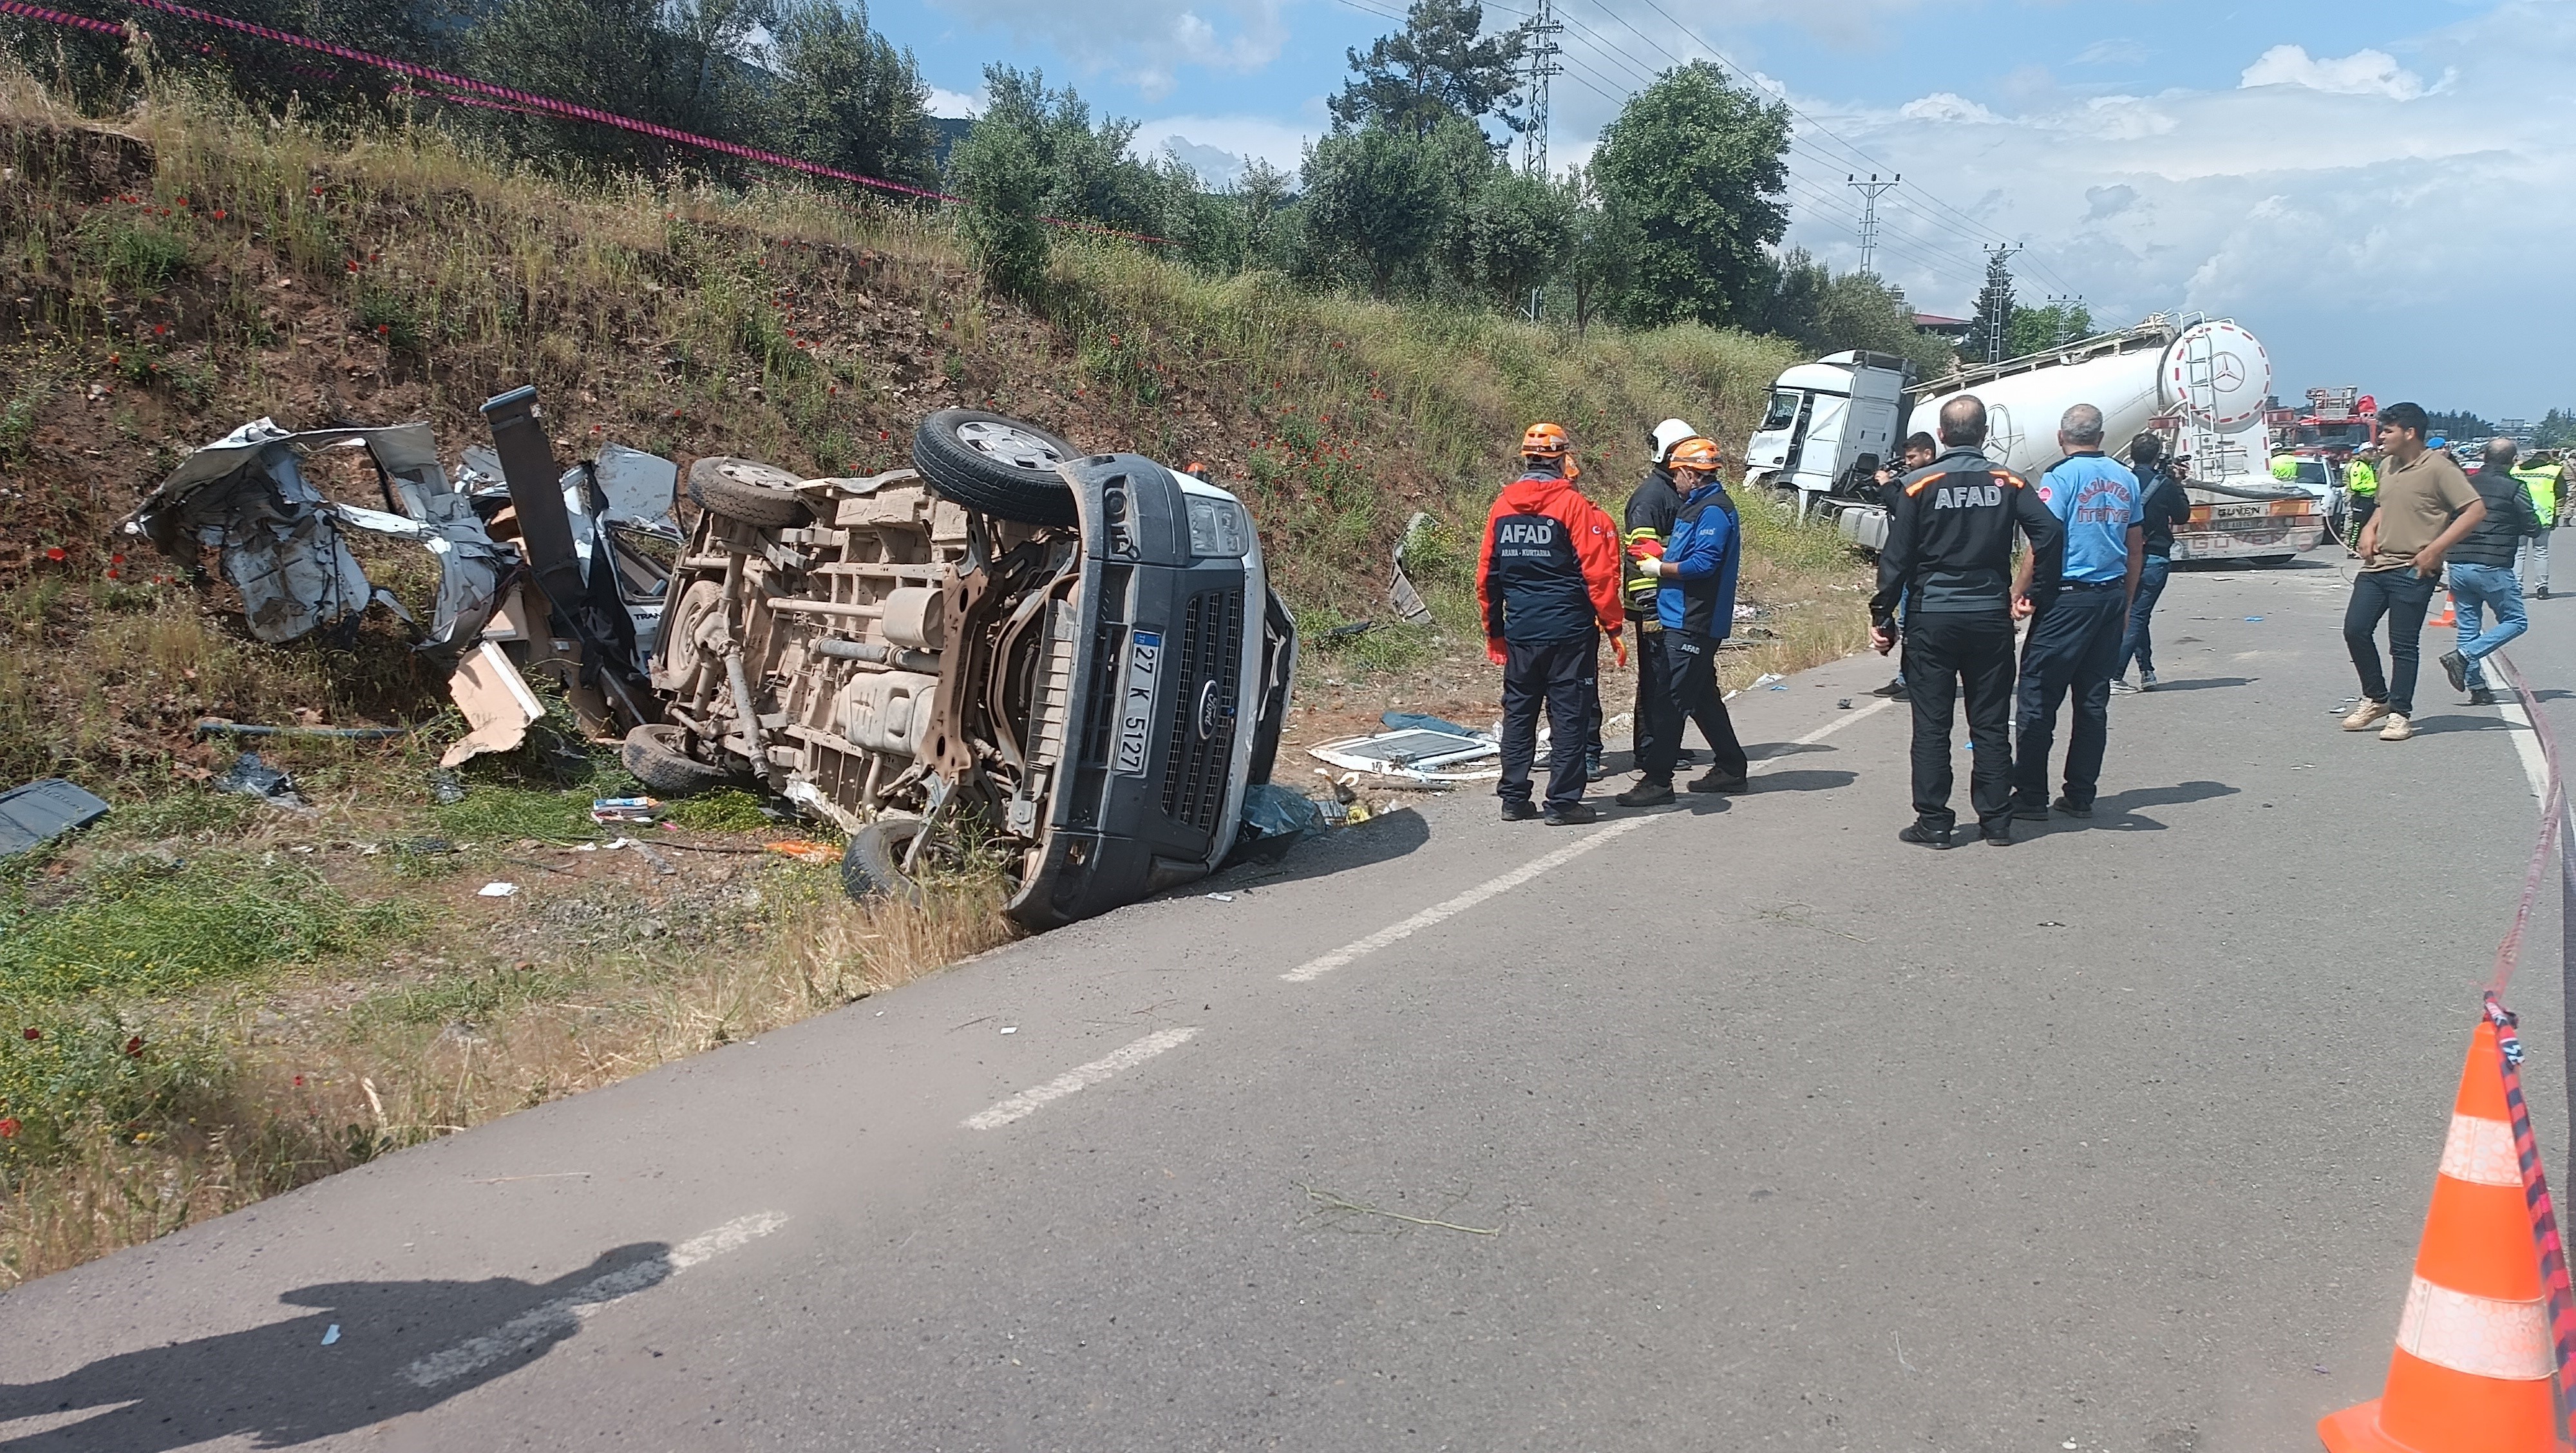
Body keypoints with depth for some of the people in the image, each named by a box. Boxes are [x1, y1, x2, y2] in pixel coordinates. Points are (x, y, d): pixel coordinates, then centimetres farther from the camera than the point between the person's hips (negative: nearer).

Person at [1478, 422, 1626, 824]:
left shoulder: (1503, 505, 5)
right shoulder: (1573, 505, -9)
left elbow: (1487, 575, 9)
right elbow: (1599, 574, -12)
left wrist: (1494, 632, 19)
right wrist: (1613, 628, -5)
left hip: (1520, 632, 5)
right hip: (1569, 632, -5)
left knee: (1518, 713, 12)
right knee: (1568, 716, 2)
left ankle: (1514, 799, 16)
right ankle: (1563, 802, 4)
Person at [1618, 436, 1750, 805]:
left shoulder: (1714, 511, -15)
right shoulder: (1695, 506, 17)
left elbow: (1703, 564, -24)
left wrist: (1660, 568, -13)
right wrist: (1659, 554, 6)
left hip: (1692, 625, -11)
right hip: (1684, 620, 11)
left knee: (1672, 701, -9)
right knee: (1704, 698, 17)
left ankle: (1657, 780, -8)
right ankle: (1731, 770, 27)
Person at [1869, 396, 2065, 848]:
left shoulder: (1918, 484, -4)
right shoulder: (2007, 482, 2)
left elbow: (1896, 557, -6)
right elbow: (2050, 532, -8)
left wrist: (1882, 616, -1)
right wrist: (2040, 594, 2)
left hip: (1931, 619, -2)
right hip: (1991, 617, 2)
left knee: (1931, 725, 3)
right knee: (1991, 723, 9)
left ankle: (1933, 822, 5)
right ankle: (1996, 821, 13)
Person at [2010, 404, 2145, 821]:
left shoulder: (2060, 477, -9)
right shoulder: (2126, 479, 10)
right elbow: (2136, 549, 15)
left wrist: (2018, 595, -10)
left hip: (2068, 598, -6)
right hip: (2112, 597, 7)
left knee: (2038, 698, -1)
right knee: (2094, 700, 10)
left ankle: (2030, 797, 0)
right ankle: (2080, 797, 13)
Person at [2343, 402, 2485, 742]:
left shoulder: (2438, 467, -11)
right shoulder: (2387, 466, 12)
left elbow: (2476, 510, -14)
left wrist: (2434, 550, -18)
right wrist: (2369, 530, 10)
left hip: (2413, 572, -7)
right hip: (2376, 565, 7)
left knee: (2403, 645, -2)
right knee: (2355, 630, 3)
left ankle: (2400, 714, 8)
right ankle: (2375, 698, 19)